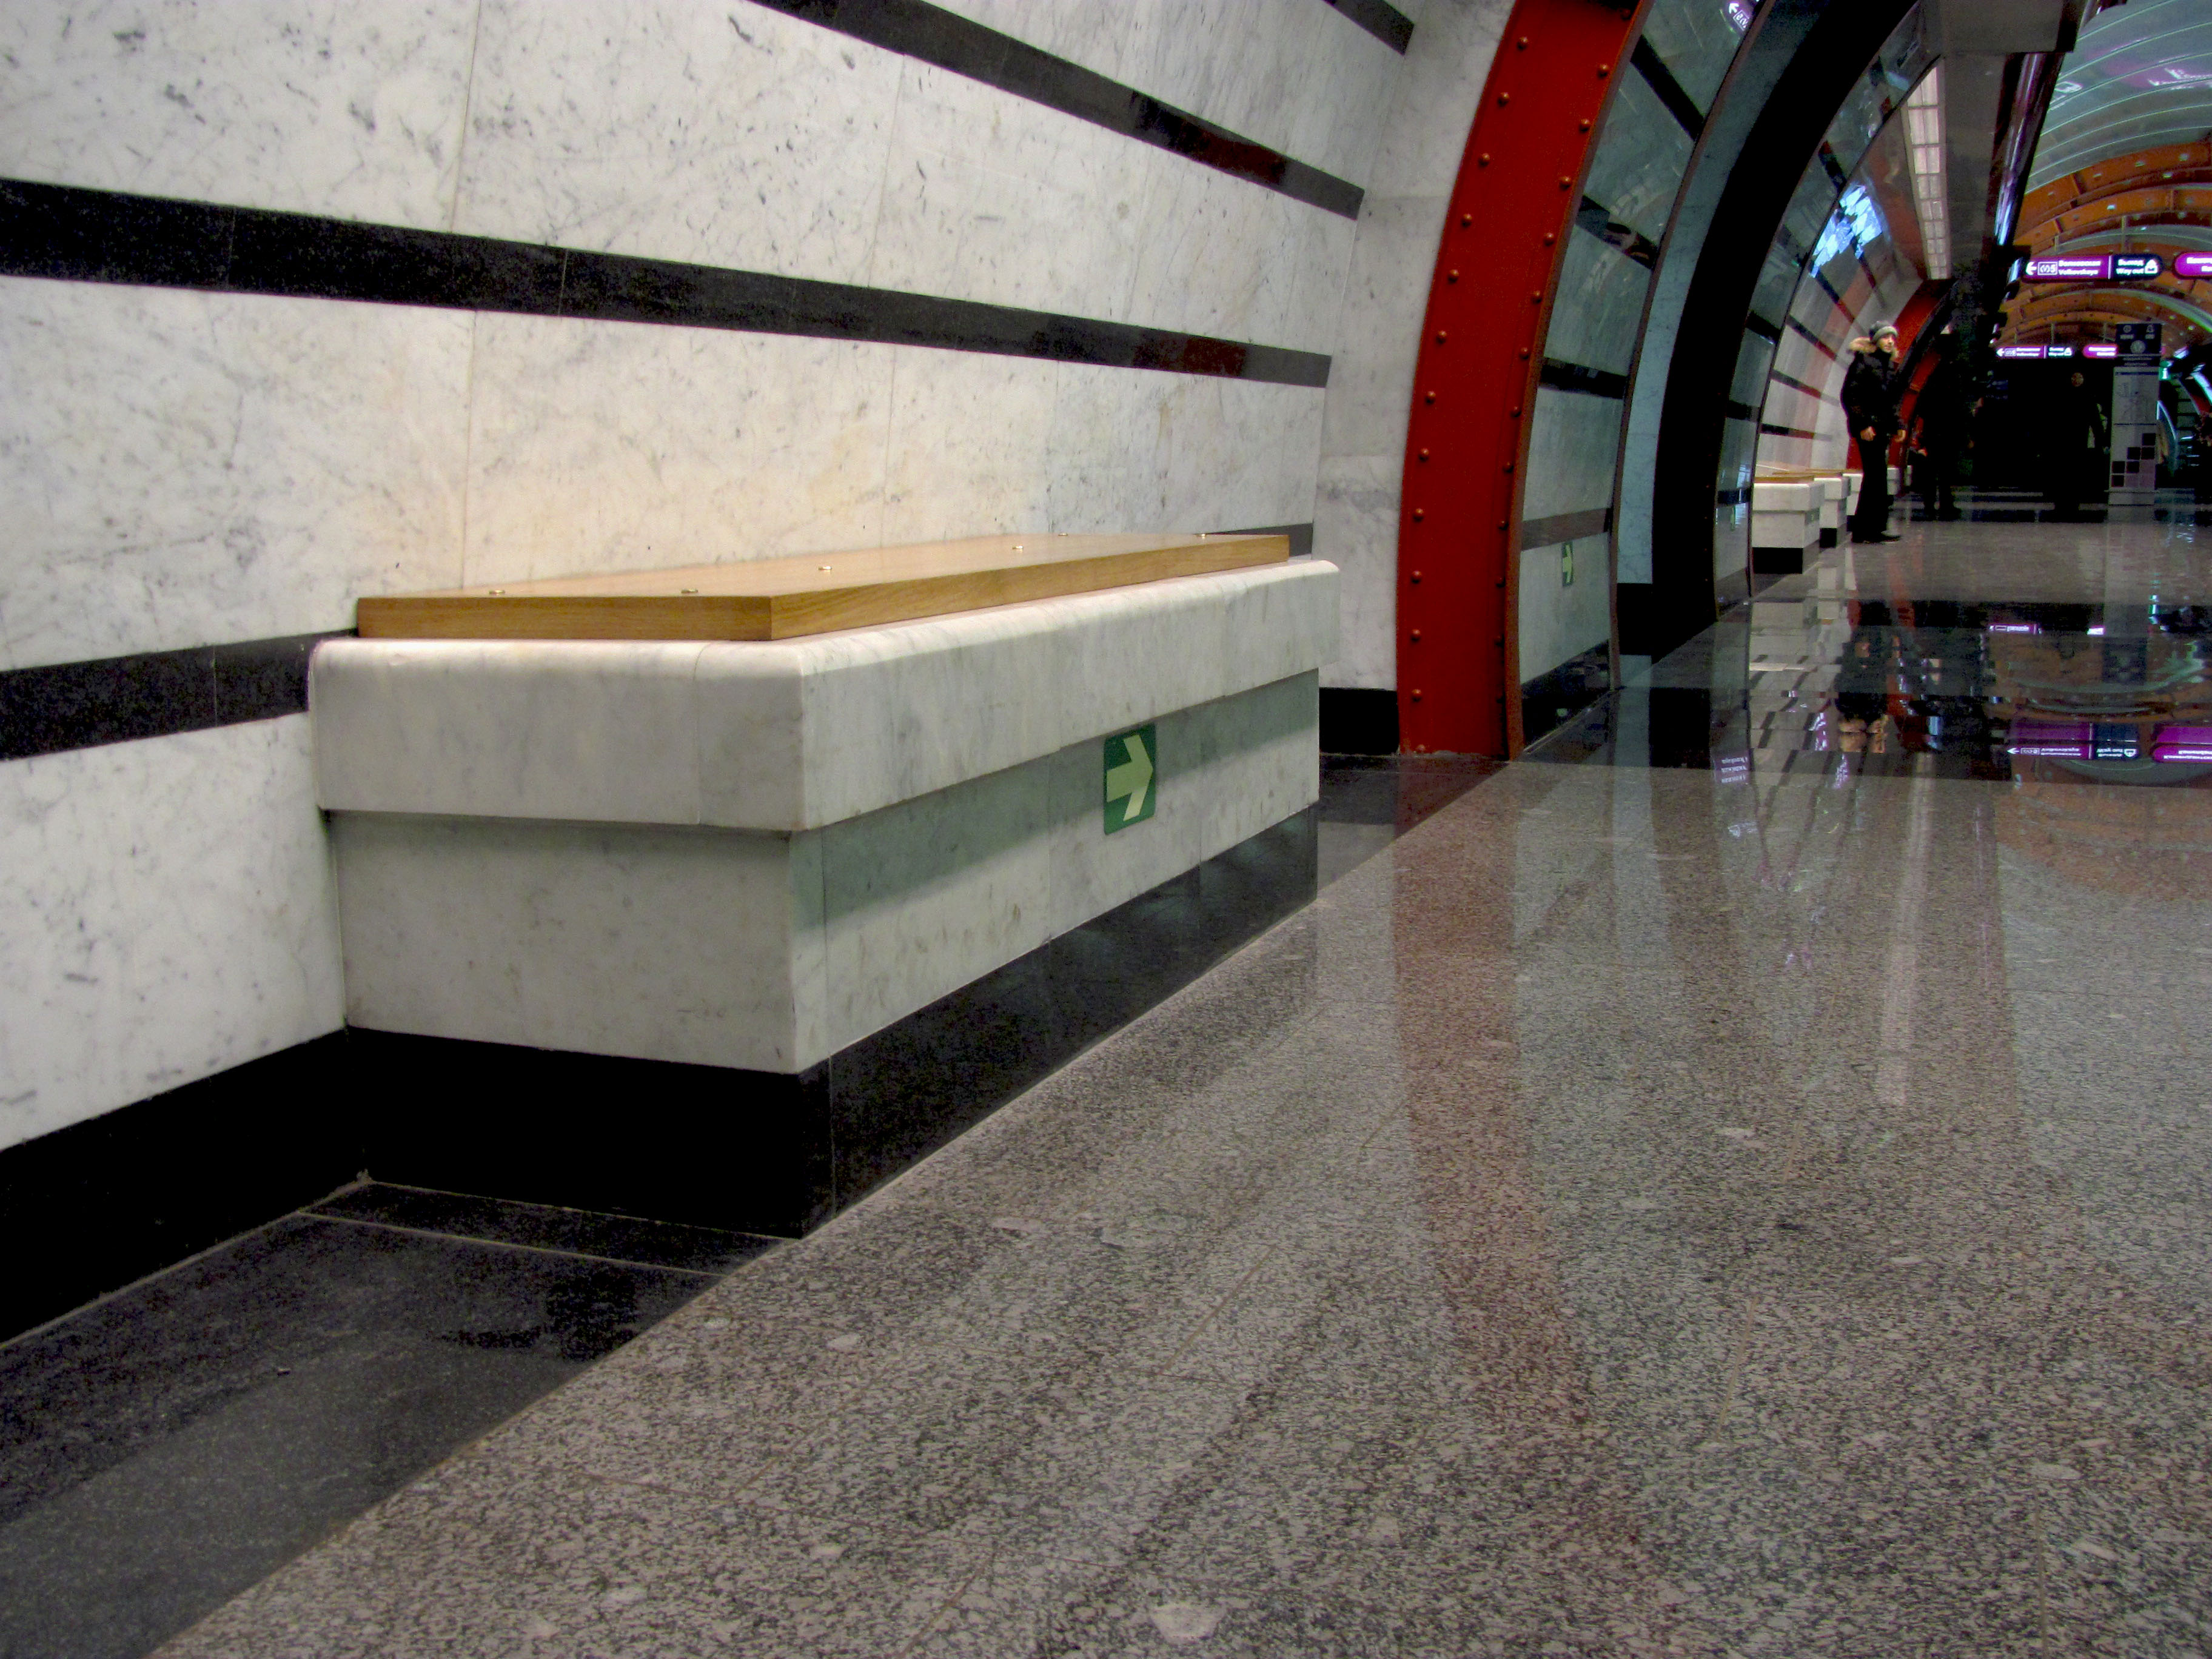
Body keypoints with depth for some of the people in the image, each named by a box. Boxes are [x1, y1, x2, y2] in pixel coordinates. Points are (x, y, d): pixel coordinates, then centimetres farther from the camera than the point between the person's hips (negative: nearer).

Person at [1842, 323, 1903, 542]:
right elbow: (1850, 395, -13)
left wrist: (1896, 425, 15)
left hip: (1882, 428, 8)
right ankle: (1864, 530, -8)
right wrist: (1863, 424, -18)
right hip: (1868, 427, -8)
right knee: (1876, 476, -11)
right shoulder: (1863, 361, -7)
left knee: (1877, 476, 9)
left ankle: (1874, 528, 12)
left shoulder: (1890, 365, 17)